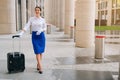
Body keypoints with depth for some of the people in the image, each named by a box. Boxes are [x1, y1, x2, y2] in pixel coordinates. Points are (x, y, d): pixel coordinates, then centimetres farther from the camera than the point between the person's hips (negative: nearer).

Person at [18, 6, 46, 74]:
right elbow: (26, 26, -6)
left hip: (41, 35, 1)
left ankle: (38, 64, 26)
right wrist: (21, 33, -19)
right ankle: (40, 67, -8)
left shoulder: (42, 20, 3)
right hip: (34, 36, -1)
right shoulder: (31, 19, 1)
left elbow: (45, 28, 8)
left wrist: (41, 30, -14)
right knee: (37, 51, -8)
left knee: (41, 51, 7)